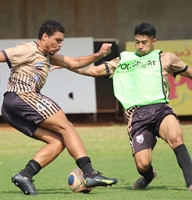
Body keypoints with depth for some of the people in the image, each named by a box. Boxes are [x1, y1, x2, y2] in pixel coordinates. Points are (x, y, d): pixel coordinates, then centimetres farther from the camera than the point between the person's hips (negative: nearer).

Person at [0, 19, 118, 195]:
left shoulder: (47, 56, 24)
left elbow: (74, 63, 24)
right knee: (66, 126, -11)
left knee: (59, 141, 1)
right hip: (22, 97, -10)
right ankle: (89, 174, -20)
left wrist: (98, 55, 12)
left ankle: (25, 175, -10)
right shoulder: (28, 50, -4)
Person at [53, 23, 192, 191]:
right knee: (142, 164, -14)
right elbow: (94, 70, 22)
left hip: (160, 108, -1)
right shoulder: (123, 60, 21)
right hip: (137, 114, 1)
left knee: (175, 137, -35)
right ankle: (148, 176, 25)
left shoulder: (164, 58, 19)